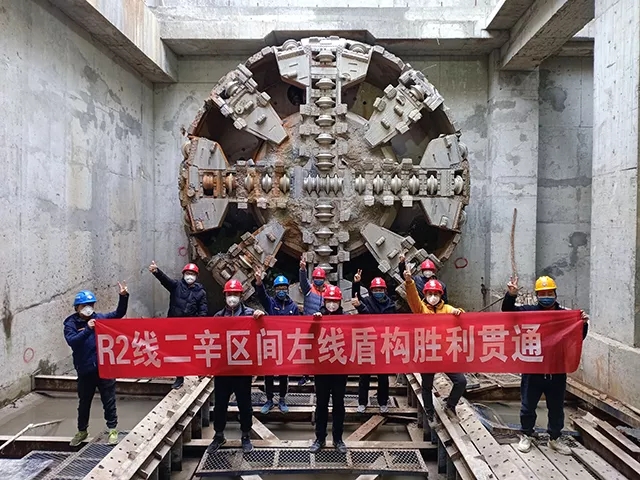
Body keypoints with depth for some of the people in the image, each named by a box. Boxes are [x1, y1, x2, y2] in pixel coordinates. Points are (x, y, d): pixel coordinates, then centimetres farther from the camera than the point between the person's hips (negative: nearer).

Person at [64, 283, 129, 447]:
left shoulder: (100, 318, 1)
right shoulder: (71, 323, -4)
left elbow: (119, 314, -3)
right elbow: (72, 341, -18)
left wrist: (123, 297, -17)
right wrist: (87, 329, -31)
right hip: (85, 370, 0)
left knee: (109, 400, 7)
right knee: (84, 402, 17)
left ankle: (112, 430, 20)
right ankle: (82, 431, 36)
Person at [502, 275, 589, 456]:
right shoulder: (529, 311, -4)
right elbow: (507, 311, -10)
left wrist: (583, 324, -19)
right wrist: (511, 295, -28)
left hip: (557, 371, 2)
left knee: (556, 407, 16)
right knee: (528, 405, 11)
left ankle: (554, 439, 34)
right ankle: (526, 436, 30)